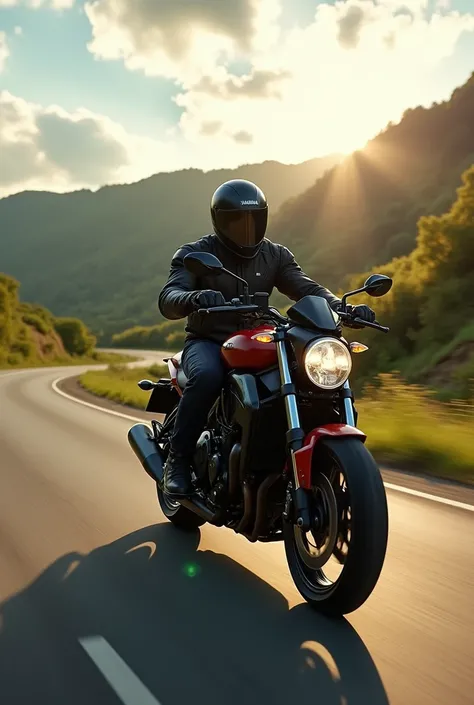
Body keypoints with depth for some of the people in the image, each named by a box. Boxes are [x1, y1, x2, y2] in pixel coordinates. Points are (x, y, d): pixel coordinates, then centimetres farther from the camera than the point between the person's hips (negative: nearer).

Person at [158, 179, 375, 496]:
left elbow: (307, 288, -3)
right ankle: (178, 459, -20)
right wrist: (193, 298, -42)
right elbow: (168, 300, -17)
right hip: (208, 343, -3)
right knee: (207, 377, -38)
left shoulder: (276, 256, 10)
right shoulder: (194, 254, -1)